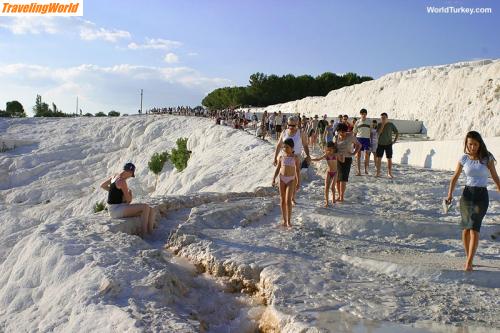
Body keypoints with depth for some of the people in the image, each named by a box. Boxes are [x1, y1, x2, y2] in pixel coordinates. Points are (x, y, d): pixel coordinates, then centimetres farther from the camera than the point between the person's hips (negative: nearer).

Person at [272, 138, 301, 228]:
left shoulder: (295, 157, -3)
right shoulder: (281, 157, 3)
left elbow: (298, 170, -1)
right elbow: (277, 169, 6)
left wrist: (298, 182, -3)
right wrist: (274, 179, -4)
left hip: (291, 180, -3)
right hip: (282, 179, 3)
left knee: (288, 200, -12)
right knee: (282, 200, 6)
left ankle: (289, 220, -4)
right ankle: (284, 220, 15)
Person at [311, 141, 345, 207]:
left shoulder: (336, 154, -3)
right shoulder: (326, 155, -2)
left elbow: (342, 160, 7)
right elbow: (318, 159, -1)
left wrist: (342, 154, -6)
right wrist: (311, 159, -9)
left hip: (334, 173, -1)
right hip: (328, 172, 1)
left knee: (332, 187, -8)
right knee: (326, 187, -4)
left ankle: (333, 198, 18)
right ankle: (326, 201, 4)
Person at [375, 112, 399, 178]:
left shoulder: (391, 125, -2)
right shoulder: (379, 125, 3)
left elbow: (397, 133, 4)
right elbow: (378, 133, -12)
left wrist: (394, 141, -4)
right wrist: (382, 125, -17)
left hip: (388, 144, -1)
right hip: (380, 144, 1)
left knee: (389, 159, 0)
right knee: (379, 158, -1)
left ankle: (389, 173, 7)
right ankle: (378, 173, 4)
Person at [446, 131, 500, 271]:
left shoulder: (487, 158, -3)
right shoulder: (464, 159, 2)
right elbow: (455, 178, 7)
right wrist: (450, 194, -5)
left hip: (482, 195, -2)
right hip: (467, 194, 2)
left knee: (474, 228, -12)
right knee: (466, 228, 7)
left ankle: (468, 263, -13)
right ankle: (468, 259, 23)